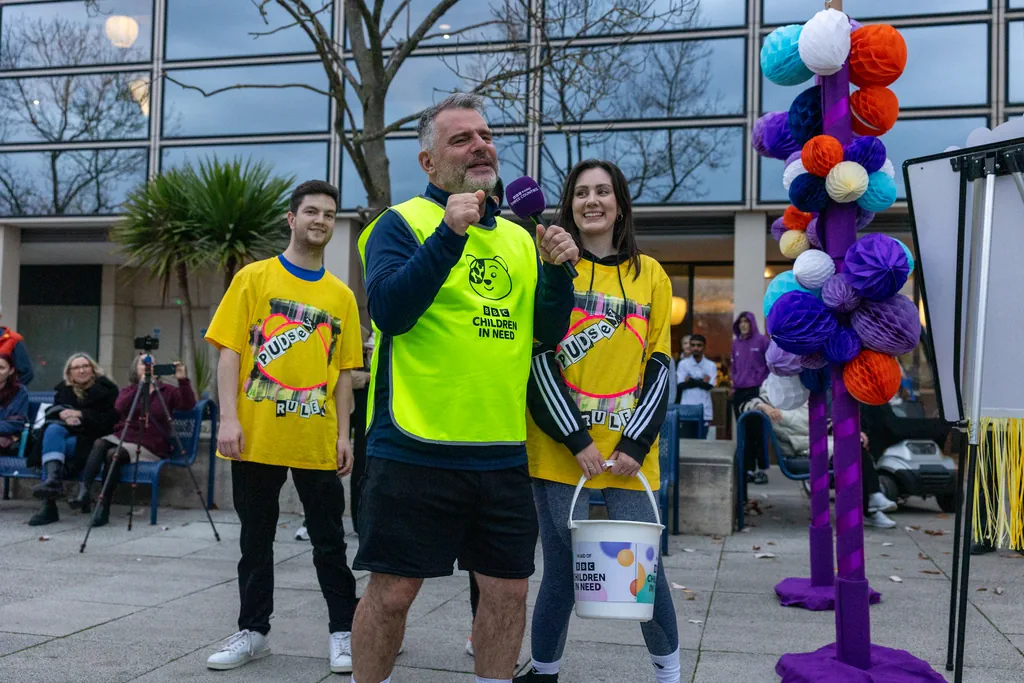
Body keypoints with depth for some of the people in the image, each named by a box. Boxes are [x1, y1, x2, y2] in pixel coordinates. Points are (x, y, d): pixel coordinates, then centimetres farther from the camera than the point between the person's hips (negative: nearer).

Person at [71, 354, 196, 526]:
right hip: (122, 437, 3)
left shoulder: (167, 391, 9)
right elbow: (119, 407, -8)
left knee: (113, 454, -29)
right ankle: (83, 492, -40)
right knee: (99, 444, -29)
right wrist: (141, 386, -20)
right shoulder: (128, 390, 15)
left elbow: (188, 405, -9)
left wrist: (183, 380, -23)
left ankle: (104, 507, -23)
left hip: (150, 446, -3)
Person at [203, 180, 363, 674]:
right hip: (256, 437, -1)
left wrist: (343, 434, 3)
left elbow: (342, 370, 9)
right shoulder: (254, 278, 2)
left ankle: (343, 632, 19)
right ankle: (253, 632, 25)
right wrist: (229, 419, -11)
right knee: (256, 539, 11)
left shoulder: (341, 295, 8)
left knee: (329, 540, 7)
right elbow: (230, 351, -2)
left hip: (316, 441, 1)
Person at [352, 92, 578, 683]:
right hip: (415, 450, -5)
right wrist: (449, 233, -21)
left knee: (508, 591, 10)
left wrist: (557, 271, -4)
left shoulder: (519, 238, 14)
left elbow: (549, 332, 13)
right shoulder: (402, 223, -1)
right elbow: (389, 310, -16)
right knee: (393, 590, 3)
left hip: (504, 453, 5)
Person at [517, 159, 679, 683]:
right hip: (560, 449, -1)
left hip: (631, 451, 2)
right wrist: (577, 440, -11)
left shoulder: (650, 274, 9)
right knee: (563, 570, 2)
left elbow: (659, 365, 5)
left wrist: (636, 444, -6)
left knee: (644, 565, 4)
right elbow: (539, 359, -4)